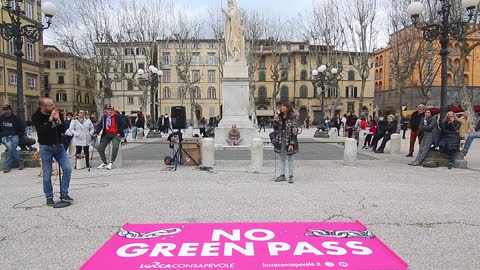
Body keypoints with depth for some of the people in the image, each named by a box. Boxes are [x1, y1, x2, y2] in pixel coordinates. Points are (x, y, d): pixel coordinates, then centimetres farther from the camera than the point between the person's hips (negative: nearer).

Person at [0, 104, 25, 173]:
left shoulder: (16, 118, 5)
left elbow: (22, 128, 11)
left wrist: (18, 135, 3)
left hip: (14, 136, -1)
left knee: (11, 148, -31)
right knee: (10, 146, -31)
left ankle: (7, 166, -22)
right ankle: (20, 162, -22)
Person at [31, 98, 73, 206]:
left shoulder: (56, 113, 2)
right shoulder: (36, 117, -8)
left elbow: (63, 130, 1)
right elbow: (42, 131, -23)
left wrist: (58, 120, -15)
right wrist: (50, 119, -24)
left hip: (59, 146, 4)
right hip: (46, 147, -3)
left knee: (67, 168, -5)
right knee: (47, 175, 2)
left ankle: (64, 193, 7)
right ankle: (49, 197, 17)